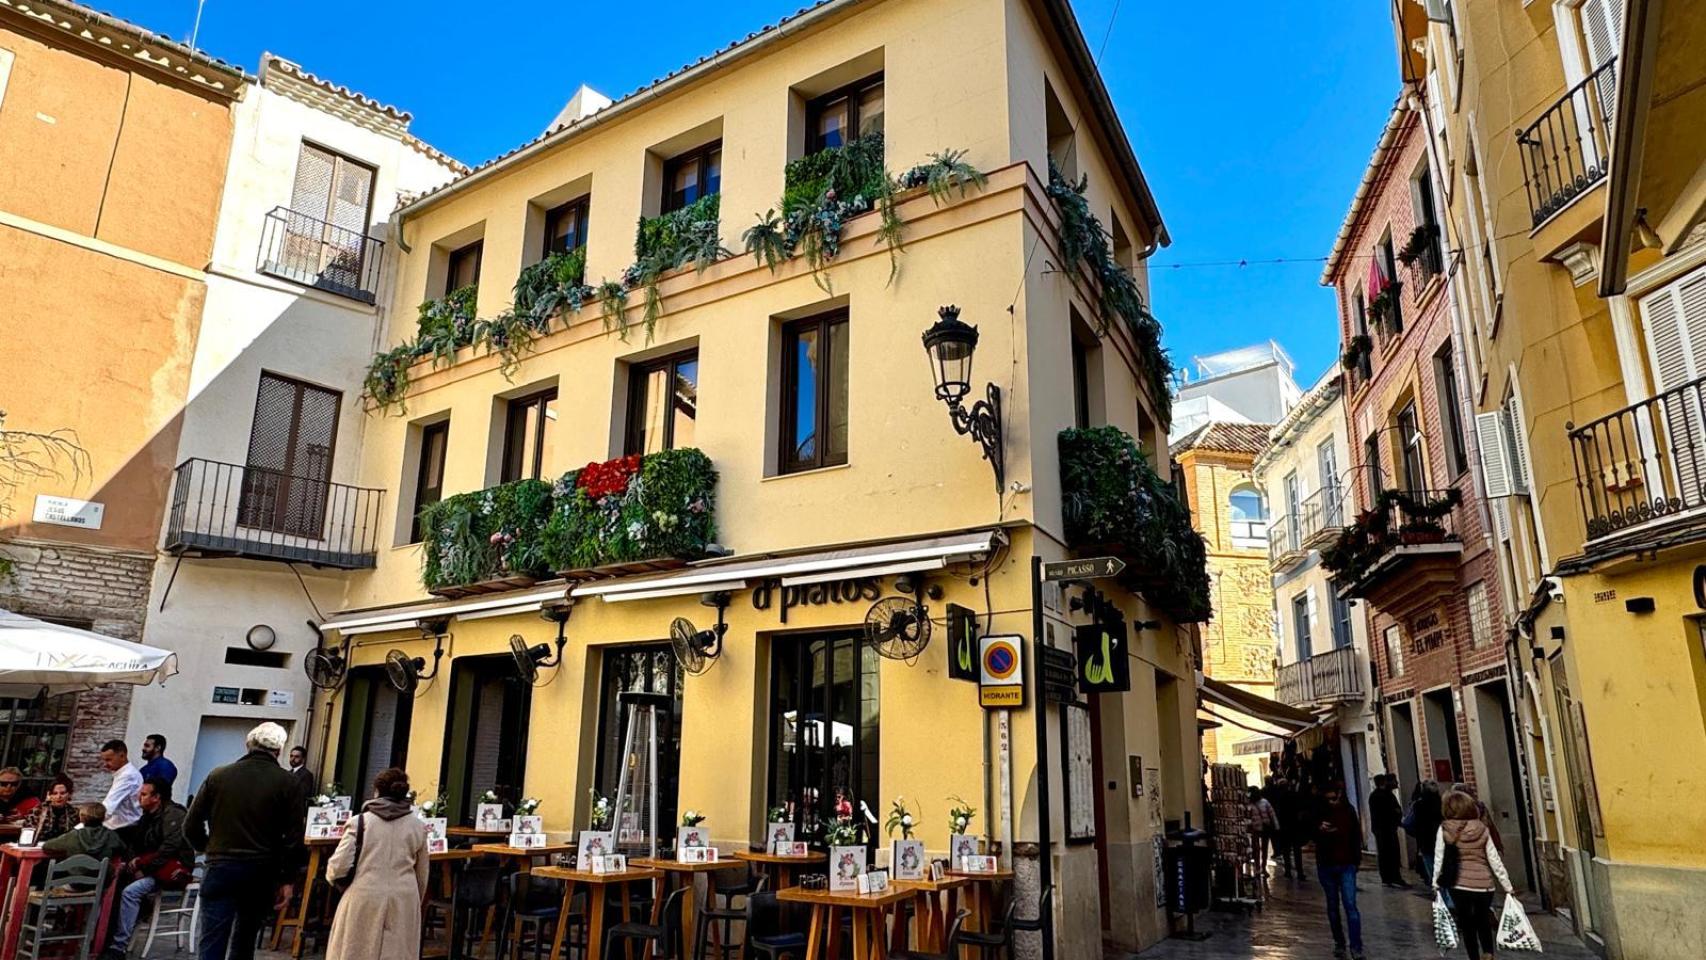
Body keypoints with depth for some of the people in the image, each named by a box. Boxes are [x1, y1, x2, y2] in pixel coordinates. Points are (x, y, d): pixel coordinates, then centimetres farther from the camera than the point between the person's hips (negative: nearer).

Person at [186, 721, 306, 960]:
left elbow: (191, 826, 4)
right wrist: (288, 880, 2)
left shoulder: (218, 775, 1)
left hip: (220, 868, 0)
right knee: (245, 940, 17)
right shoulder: (287, 783, -3)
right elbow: (294, 837, -6)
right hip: (262, 874, 0)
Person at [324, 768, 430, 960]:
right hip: (404, 902, 2)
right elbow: (422, 875, 14)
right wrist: (416, 903, 28)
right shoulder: (418, 826, 6)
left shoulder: (360, 821, -2)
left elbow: (339, 867, -5)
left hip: (365, 900, -2)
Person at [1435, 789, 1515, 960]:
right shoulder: (1482, 829, -3)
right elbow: (1495, 861, 0)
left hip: (1459, 885, -2)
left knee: (1467, 925, 14)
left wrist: (1436, 882, 4)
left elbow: (1439, 858, -5)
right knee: (1483, 922, 23)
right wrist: (1507, 887, 9)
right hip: (1484, 885, 2)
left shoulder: (1444, 829, -7)